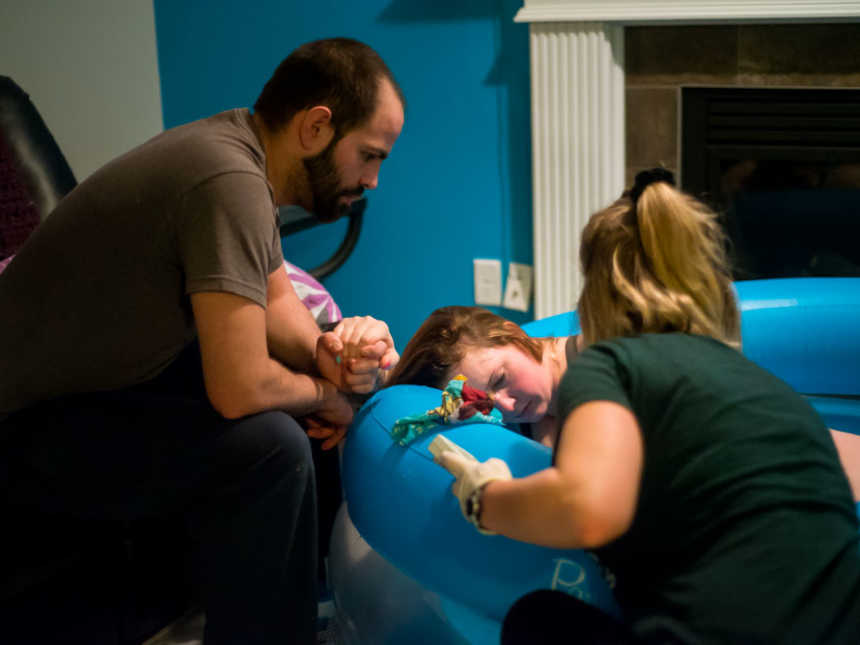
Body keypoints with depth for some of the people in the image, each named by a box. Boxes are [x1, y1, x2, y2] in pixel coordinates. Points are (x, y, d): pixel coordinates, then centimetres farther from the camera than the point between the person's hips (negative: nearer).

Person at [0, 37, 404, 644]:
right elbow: (239, 390, -29)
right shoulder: (230, 182, -27)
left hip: (98, 374, 10)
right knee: (270, 449, -26)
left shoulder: (239, 144, 0)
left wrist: (322, 354, -10)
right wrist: (325, 394, -9)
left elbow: (276, 298, 11)